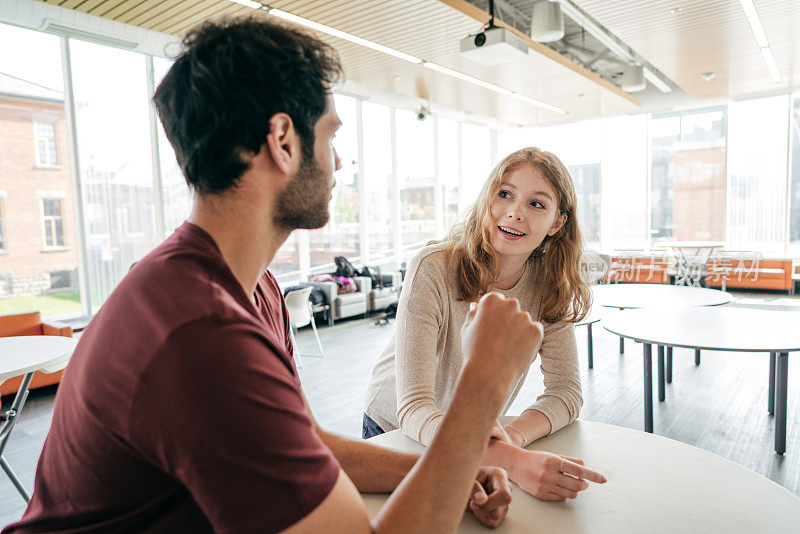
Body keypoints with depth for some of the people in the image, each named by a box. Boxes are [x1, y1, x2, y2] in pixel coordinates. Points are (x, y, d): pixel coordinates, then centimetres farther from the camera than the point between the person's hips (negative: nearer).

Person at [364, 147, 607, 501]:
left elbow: (566, 389, -11)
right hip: (399, 433, -2)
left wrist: (513, 435, -31)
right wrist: (513, 461, -44)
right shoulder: (433, 270, -26)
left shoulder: (548, 283, -11)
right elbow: (413, 409, -31)